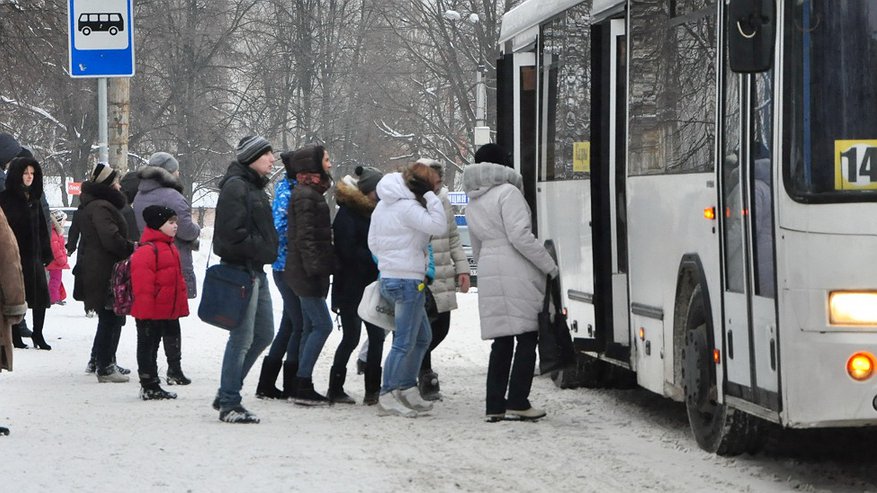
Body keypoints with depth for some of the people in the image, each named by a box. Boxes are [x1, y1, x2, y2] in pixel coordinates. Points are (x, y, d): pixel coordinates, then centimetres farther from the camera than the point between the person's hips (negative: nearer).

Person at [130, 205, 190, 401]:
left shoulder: (169, 248, 15)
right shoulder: (147, 250, -18)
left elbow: (177, 280, 23)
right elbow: (143, 284, -21)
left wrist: (180, 307, 23)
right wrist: (146, 310, -22)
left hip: (166, 310, 10)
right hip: (149, 312, -10)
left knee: (152, 347, 16)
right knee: (147, 346, -1)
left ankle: (151, 386, 22)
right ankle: (149, 387, 2)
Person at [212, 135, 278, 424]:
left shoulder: (255, 187, 18)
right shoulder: (236, 186, -13)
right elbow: (234, 232, -21)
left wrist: (268, 251, 9)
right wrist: (261, 250, -15)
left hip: (256, 270, 10)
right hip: (241, 269, -10)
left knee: (264, 334, 14)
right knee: (242, 338, -7)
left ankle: (227, 394, 21)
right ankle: (229, 404, -1)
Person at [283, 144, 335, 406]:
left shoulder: (312, 192, 17)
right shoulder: (305, 195, -14)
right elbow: (305, 236, -20)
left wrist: (323, 266, 19)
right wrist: (314, 268, -23)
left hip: (310, 272, 10)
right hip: (307, 273, -10)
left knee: (311, 327, 11)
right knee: (322, 325, -10)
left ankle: (303, 387, 14)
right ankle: (302, 386, -9)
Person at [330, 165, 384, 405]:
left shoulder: (370, 211, 14)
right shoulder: (348, 213, -12)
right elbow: (348, 250, -19)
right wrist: (374, 258, -16)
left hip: (369, 285, 8)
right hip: (350, 288, -8)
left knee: (377, 335, 5)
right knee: (351, 337, -4)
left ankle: (373, 390, 9)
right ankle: (335, 388, 7)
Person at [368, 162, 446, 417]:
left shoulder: (383, 205, 13)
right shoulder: (407, 208, -17)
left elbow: (373, 242, 17)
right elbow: (438, 226, -25)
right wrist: (431, 195, -18)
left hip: (389, 278, 10)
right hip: (408, 280, -10)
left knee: (422, 336, 19)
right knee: (404, 342, -6)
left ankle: (407, 390, 21)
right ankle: (387, 398, -4)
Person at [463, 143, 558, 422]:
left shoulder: (472, 205, 19)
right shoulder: (508, 193, -7)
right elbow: (520, 236, -15)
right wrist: (549, 266, -9)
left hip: (487, 274, 7)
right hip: (515, 272, -7)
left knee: (501, 341, 10)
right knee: (526, 338, -3)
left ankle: (495, 405, 6)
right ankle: (517, 402, -8)